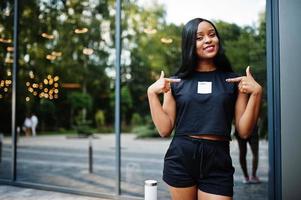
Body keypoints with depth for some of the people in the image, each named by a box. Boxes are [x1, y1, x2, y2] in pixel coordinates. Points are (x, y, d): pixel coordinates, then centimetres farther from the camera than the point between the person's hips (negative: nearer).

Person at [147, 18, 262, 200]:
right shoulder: (176, 82, 4)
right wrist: (152, 93, -8)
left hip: (217, 162, 0)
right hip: (180, 159, 1)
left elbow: (244, 131, -1)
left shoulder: (234, 81, 4)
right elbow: (165, 130, 0)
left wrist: (256, 92, -11)